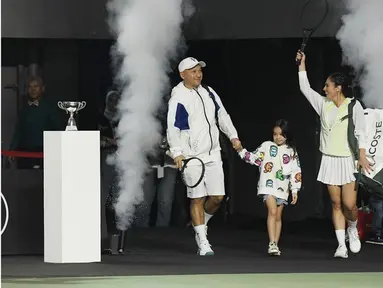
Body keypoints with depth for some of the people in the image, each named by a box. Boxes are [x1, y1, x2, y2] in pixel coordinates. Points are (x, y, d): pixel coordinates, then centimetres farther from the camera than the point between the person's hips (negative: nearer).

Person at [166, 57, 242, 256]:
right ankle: (202, 242, 0)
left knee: (217, 196, 2)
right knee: (197, 198, -5)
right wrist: (176, 153, -25)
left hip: (213, 154, 6)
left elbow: (222, 116, 20)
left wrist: (233, 136, 12)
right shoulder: (178, 99, -10)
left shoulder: (208, 93, 10)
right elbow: (173, 128, -14)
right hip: (192, 156, -6)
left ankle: (200, 224, 29)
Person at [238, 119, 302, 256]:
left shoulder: (291, 152, 8)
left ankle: (275, 245, 14)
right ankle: (272, 243, -23)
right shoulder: (267, 146, 5)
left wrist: (295, 190, 3)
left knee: (278, 216, 8)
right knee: (272, 211, -19)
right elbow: (254, 158, 3)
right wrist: (242, 151, -11)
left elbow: (296, 172, 7)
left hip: (282, 188, 3)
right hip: (268, 185, -3)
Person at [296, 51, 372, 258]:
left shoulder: (354, 106, -4)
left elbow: (360, 132, -6)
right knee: (336, 204, 1)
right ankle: (341, 245, 3)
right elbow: (305, 88, 15)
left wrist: (362, 156, -15)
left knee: (349, 204, -10)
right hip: (330, 161, 4)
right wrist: (302, 64, 14)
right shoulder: (324, 104, 9)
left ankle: (352, 229, 22)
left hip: (348, 160, -4)